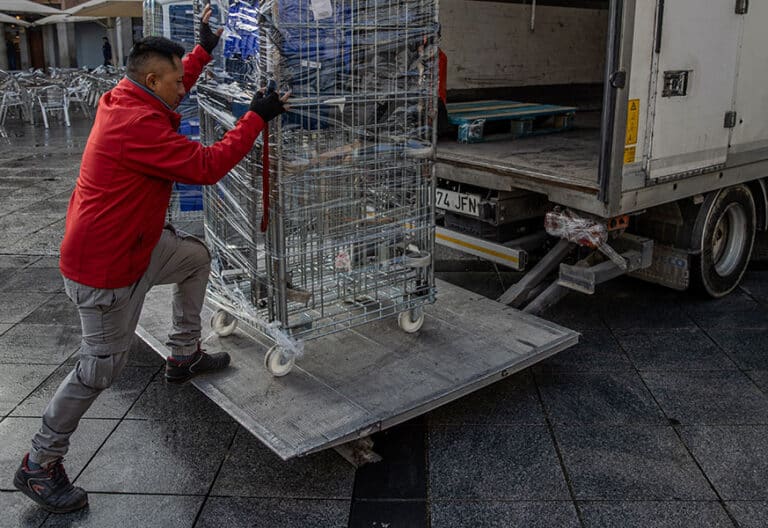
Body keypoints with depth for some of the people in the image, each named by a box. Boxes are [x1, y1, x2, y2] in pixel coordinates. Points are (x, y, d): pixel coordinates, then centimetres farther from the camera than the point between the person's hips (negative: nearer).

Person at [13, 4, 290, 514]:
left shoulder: (125, 101, 4)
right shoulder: (137, 125, -27)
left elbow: (171, 88, 26)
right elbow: (207, 166, -26)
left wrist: (204, 48, 25)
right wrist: (257, 116, -19)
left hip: (131, 243, 10)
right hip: (104, 267, -10)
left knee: (197, 256, 22)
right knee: (102, 367, 1)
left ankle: (185, 356, 35)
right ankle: (39, 465, 18)